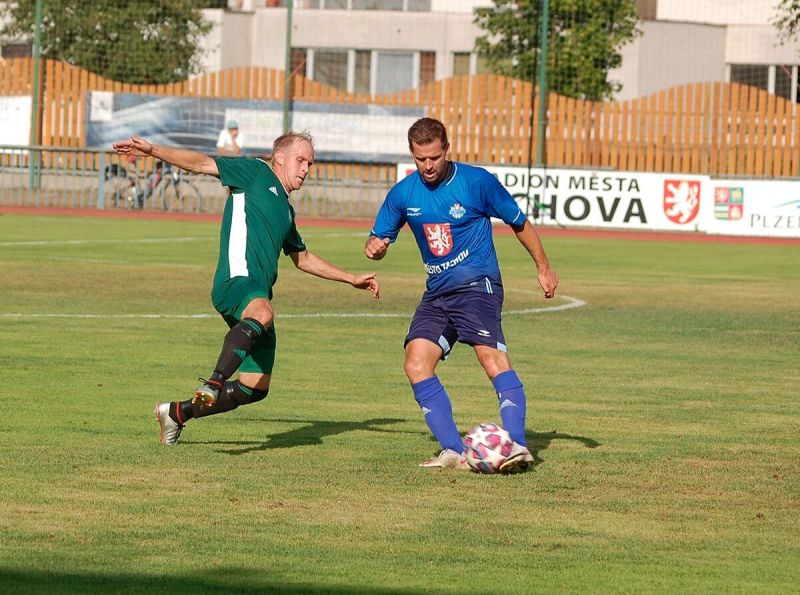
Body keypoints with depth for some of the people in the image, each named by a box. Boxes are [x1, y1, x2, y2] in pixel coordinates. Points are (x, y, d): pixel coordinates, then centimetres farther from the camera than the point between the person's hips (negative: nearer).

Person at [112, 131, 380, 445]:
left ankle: (177, 412, 23)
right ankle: (213, 383, -57)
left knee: (255, 389, 6)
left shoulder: (286, 209, 31)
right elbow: (200, 163, 2)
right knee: (262, 313, -43)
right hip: (236, 279, -9)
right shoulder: (256, 173, 10)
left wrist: (352, 279, 45)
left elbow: (303, 259, 45)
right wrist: (152, 150, -11)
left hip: (258, 295, 9)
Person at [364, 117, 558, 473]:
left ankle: (517, 446, -35)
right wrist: (374, 248, -10)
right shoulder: (403, 194, 6)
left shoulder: (477, 182, -5)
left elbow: (519, 223, 7)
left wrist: (543, 267, 13)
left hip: (477, 284, -5)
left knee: (490, 354, -27)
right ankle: (454, 452, -13)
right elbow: (379, 240, 15)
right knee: (416, 364, -13)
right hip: (436, 294, 5)